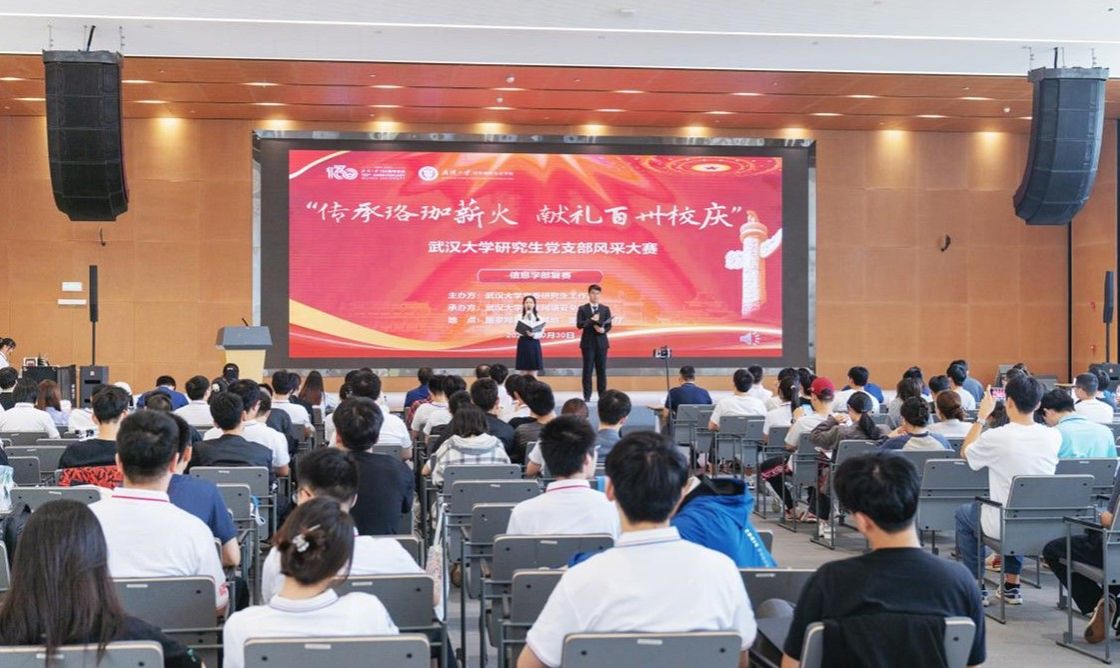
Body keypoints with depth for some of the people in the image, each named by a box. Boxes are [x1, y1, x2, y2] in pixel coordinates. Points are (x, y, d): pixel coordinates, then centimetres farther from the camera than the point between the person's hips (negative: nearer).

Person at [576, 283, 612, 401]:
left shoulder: (605, 309, 10)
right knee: (587, 369, -2)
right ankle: (587, 396, 1)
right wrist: (591, 320, -18)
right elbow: (579, 325, -8)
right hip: (588, 343, -2)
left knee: (601, 369, 3)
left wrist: (603, 330, -16)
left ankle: (602, 395, 7)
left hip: (601, 342, 2)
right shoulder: (582, 309, 3)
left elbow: (609, 325, 4)